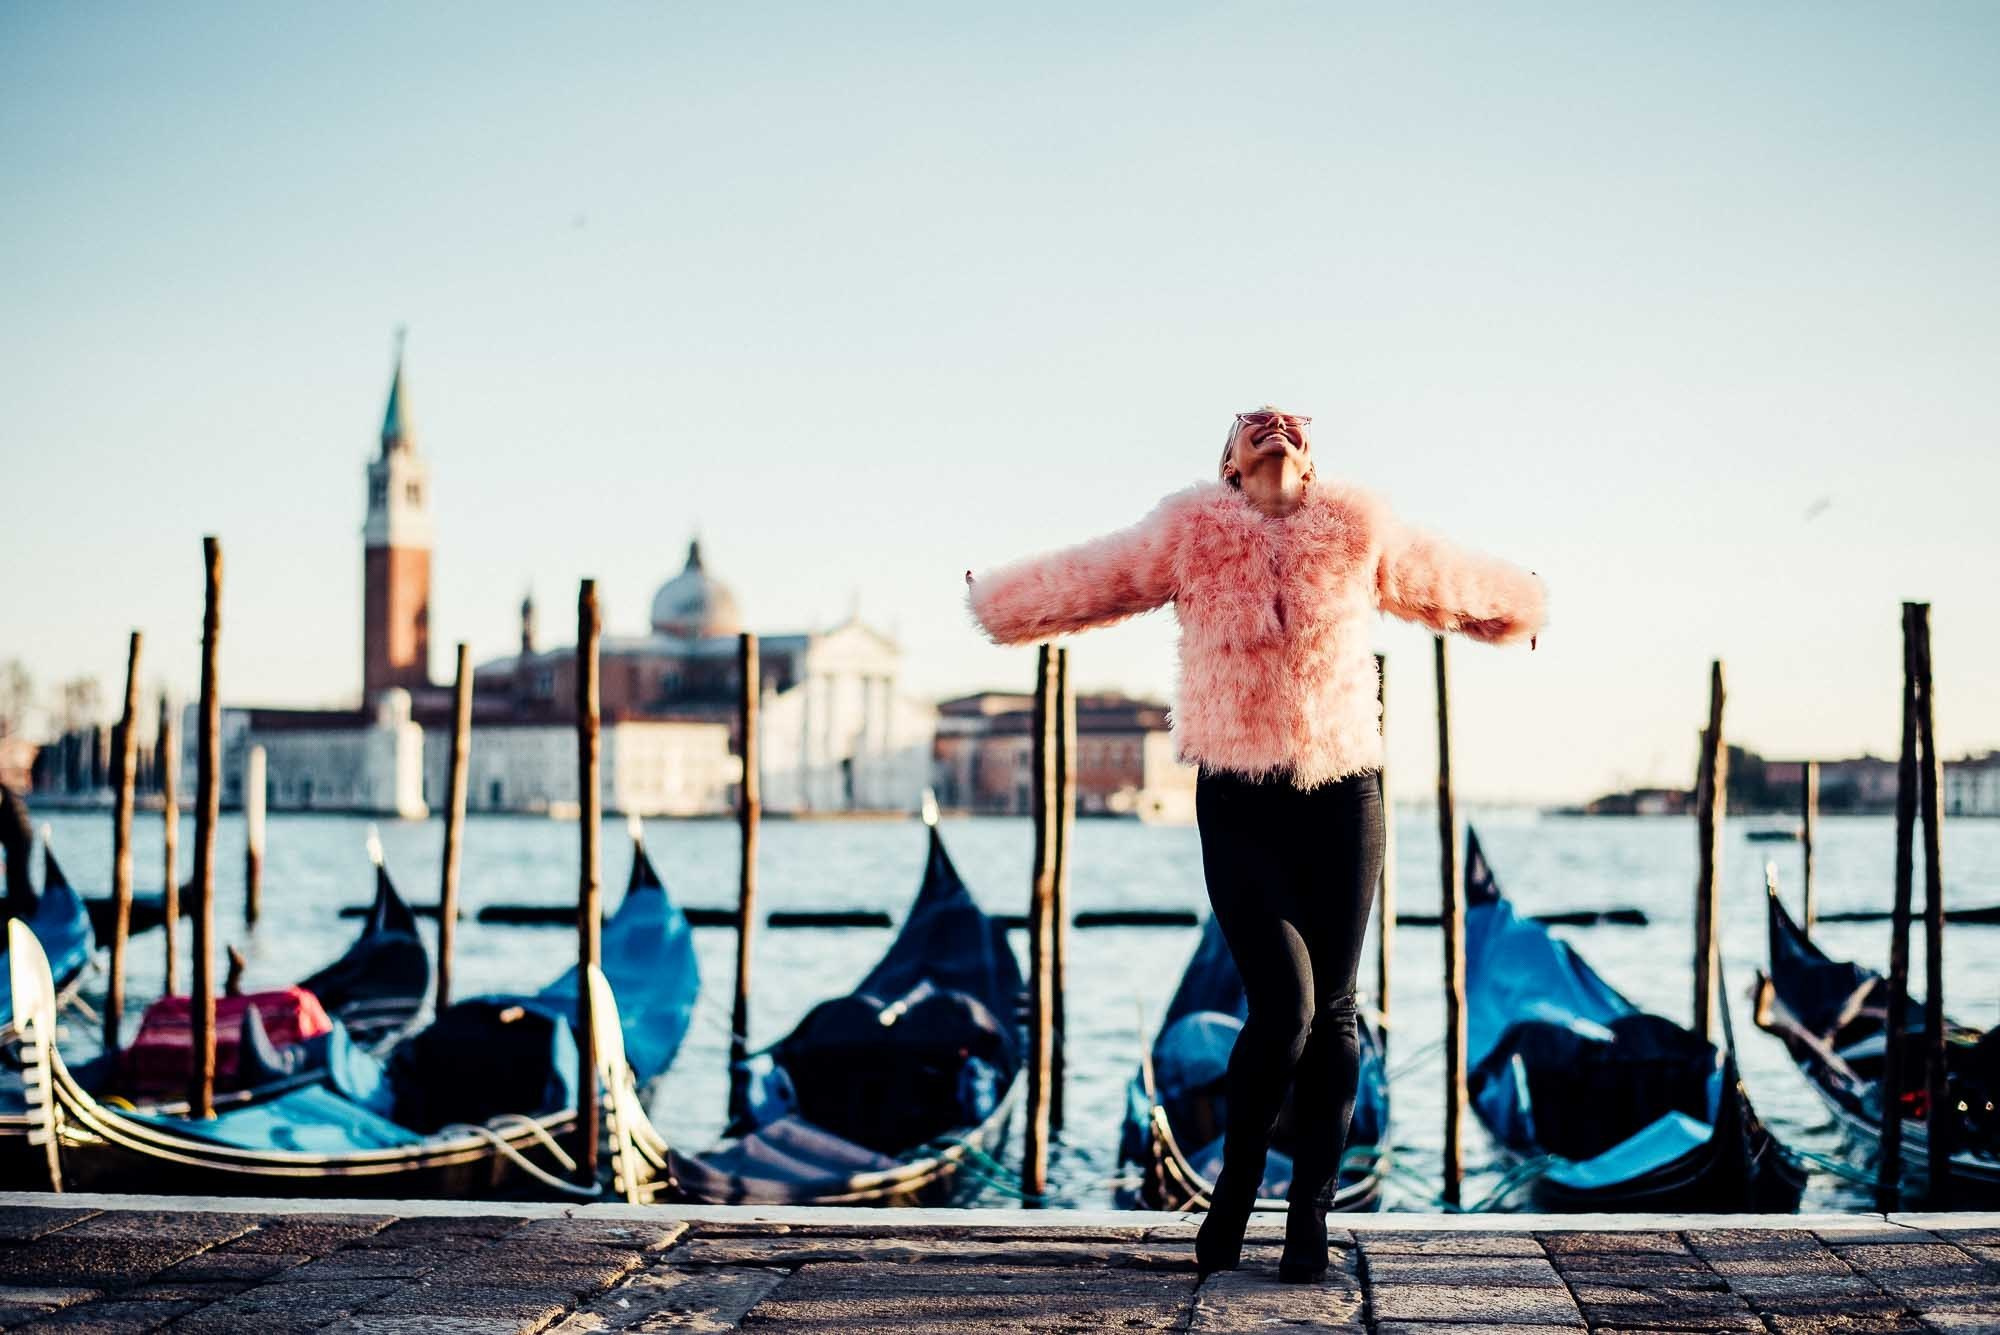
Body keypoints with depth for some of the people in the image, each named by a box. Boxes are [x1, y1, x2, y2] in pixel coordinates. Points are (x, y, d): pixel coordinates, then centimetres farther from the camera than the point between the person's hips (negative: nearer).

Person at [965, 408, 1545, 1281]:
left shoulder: (1358, 534, 7)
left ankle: (1310, 1213, 15)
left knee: (1331, 1011, 2)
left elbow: (1441, 579, 26)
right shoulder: (1189, 537, 2)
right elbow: (1087, 580, 16)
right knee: (1284, 1006, -11)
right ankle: (1233, 1195, 11)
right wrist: (994, 604, 28)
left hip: (1342, 796, 2)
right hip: (1240, 804, -2)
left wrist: (1517, 604, 42)